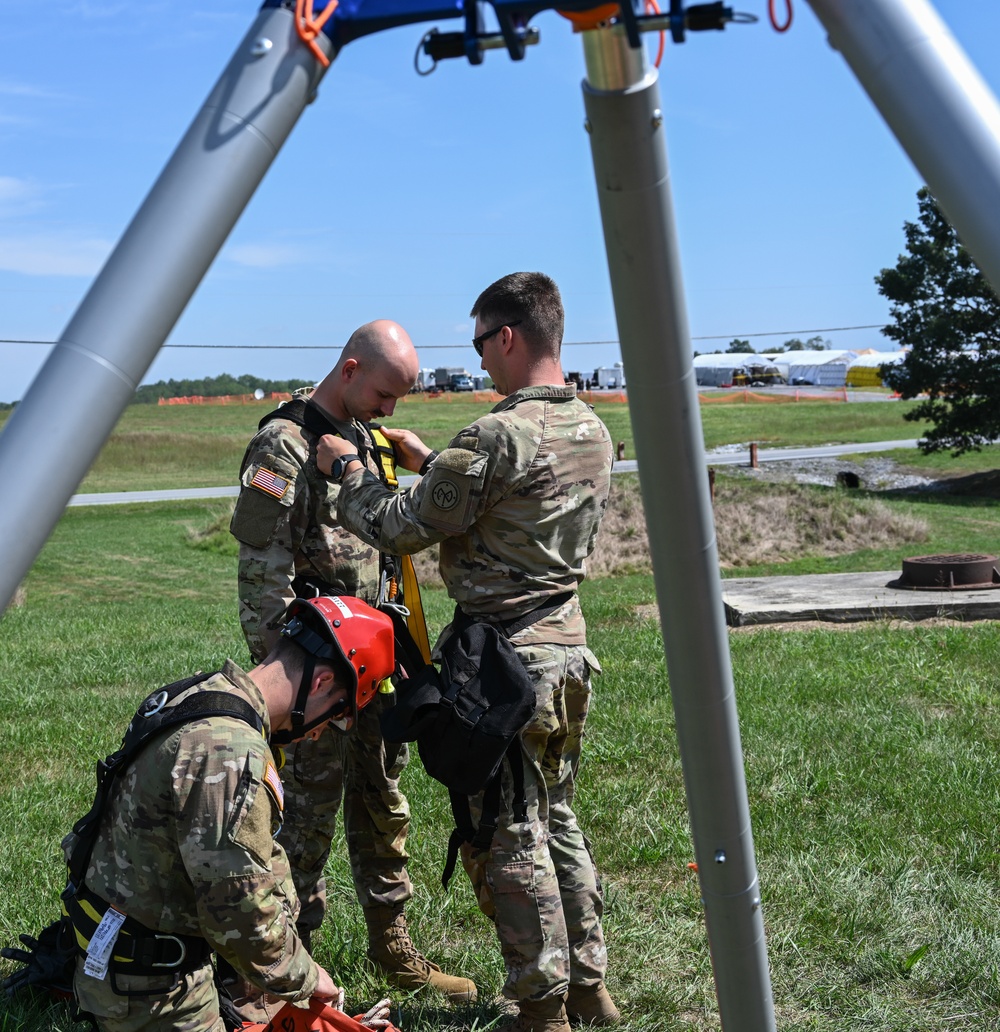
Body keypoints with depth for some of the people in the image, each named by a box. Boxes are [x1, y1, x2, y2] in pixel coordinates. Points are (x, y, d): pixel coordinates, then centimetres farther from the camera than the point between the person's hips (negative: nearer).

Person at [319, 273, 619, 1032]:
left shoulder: (498, 437, -20)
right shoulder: (594, 433, 7)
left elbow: (403, 529, -13)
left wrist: (348, 469, 3)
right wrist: (431, 463, 21)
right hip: (568, 647, 9)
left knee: (506, 838, 3)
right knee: (556, 820, 19)